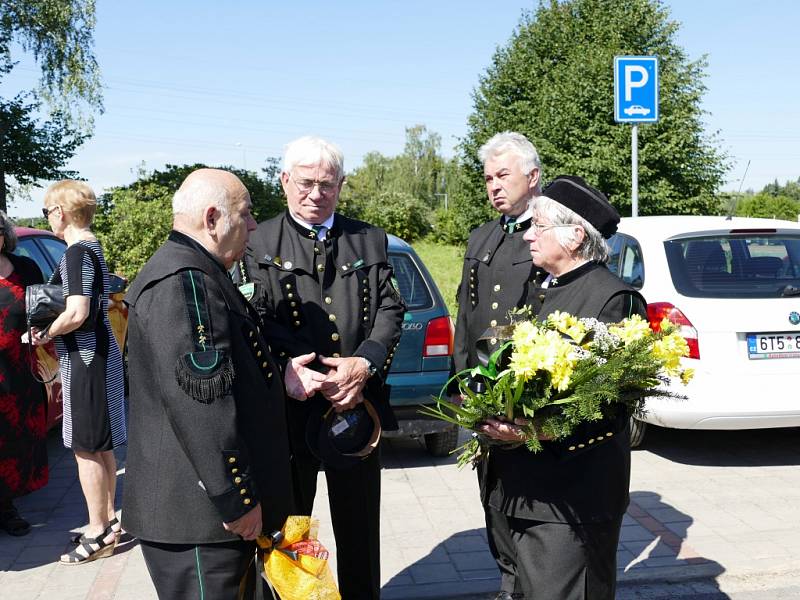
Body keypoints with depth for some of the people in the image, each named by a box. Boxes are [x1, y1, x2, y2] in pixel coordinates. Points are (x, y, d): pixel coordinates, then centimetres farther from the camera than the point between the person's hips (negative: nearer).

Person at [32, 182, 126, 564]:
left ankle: (98, 533, 9)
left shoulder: (77, 252, -16)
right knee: (101, 446, 17)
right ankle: (109, 519, 28)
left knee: (86, 448, -1)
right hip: (99, 353, 10)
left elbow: (77, 313, -24)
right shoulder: (92, 247, 14)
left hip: (85, 357, -10)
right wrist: (52, 332, 11)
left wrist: (45, 334, -8)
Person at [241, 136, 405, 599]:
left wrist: (365, 364, -15)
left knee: (360, 528, 16)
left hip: (358, 406, 3)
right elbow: (257, 319, -9)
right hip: (289, 410, -2)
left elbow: (390, 310, 2)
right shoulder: (259, 243, 0)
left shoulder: (370, 240, 8)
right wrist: (286, 369, -24)